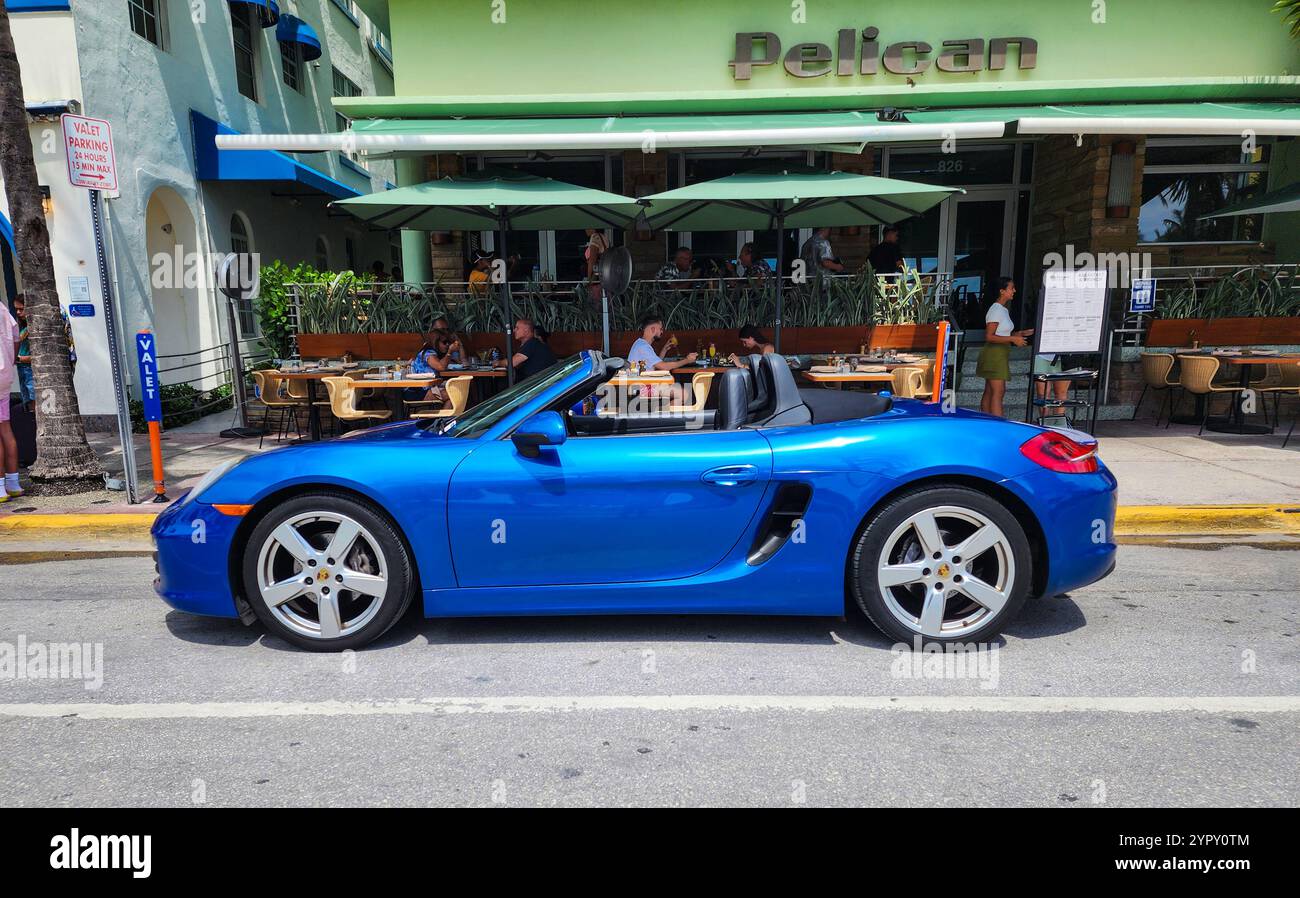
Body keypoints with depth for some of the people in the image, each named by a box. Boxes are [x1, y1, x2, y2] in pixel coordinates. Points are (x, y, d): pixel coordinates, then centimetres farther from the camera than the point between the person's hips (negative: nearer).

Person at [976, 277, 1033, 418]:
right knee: (998, 391, -13)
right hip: (994, 354, -10)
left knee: (989, 392, 9)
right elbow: (989, 337, -19)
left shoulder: (1003, 310, 17)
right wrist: (1013, 339, -21)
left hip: (1001, 355, 10)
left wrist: (1021, 333, 13)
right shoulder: (996, 310, -13)